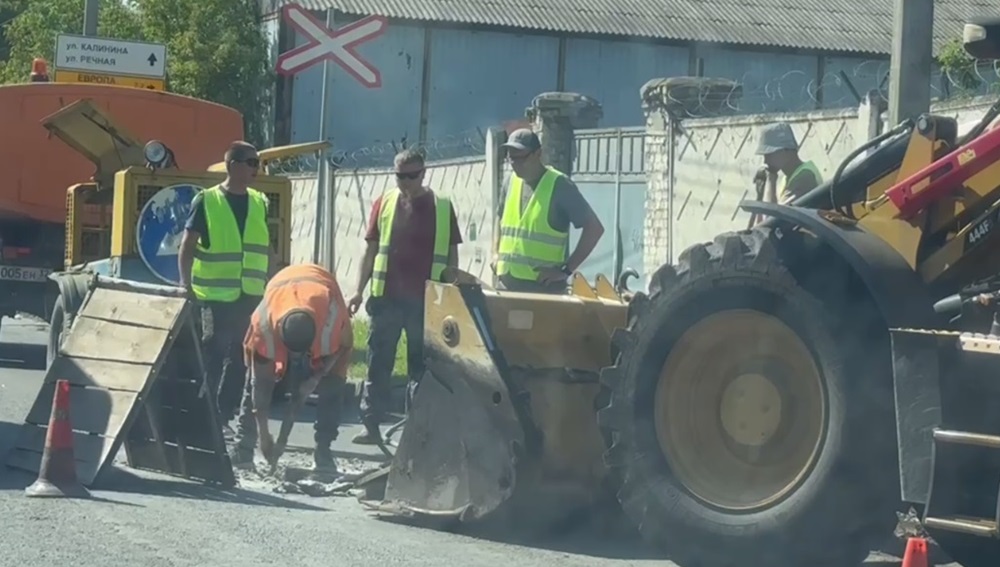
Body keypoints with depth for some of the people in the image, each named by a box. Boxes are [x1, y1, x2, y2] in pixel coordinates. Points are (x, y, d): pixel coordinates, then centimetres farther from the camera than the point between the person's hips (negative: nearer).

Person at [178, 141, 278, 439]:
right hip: (215, 296, -5)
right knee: (212, 358, -1)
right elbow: (187, 246, -3)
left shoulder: (260, 202, 10)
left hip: (251, 296, 5)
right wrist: (186, 286, -9)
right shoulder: (207, 201, -5)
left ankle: (224, 416, 17)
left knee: (240, 358, 8)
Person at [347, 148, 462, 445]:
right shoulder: (384, 203, 6)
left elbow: (451, 254, 6)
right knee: (378, 364, 4)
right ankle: (371, 425, 9)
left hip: (425, 300, -1)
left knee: (421, 366, 5)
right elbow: (371, 250, 10)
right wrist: (359, 290, 4)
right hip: (386, 297, 1)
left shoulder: (441, 207, 3)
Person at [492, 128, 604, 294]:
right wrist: (496, 254, 12)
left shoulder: (559, 186, -7)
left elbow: (594, 228, -9)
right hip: (507, 284, 6)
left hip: (544, 286, -6)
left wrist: (566, 269, -12)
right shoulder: (512, 182, 12)